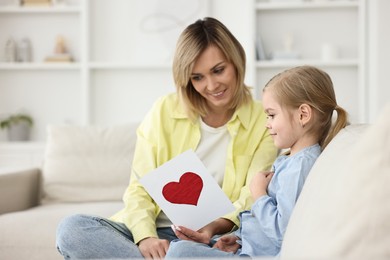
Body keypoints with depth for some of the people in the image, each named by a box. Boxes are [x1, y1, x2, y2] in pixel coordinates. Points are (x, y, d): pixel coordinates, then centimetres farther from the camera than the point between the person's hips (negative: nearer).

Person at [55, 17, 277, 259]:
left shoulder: (263, 121, 3)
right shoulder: (165, 111, 6)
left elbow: (253, 199, -3)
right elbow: (140, 187, 2)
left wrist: (214, 227, -24)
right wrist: (146, 236, -19)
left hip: (212, 240, -3)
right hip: (156, 232, 4)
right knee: (72, 228, -25)